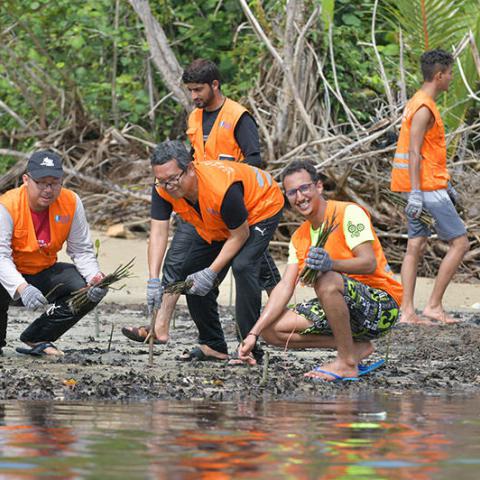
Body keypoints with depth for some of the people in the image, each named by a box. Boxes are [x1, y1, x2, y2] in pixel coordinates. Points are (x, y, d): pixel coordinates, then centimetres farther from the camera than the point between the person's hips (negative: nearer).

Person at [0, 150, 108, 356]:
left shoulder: (71, 202, -10)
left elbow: (82, 251, -4)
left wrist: (95, 278, -25)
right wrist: (22, 288, -48)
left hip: (44, 274, 5)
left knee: (91, 290, -17)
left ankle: (37, 339, 2)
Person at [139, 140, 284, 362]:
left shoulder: (222, 188, -42)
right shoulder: (163, 190, -25)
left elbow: (239, 235, -30)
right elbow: (158, 232, -28)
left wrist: (211, 273, -32)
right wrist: (153, 281, -39)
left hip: (262, 208, -8)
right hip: (216, 225, 8)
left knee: (242, 266, -28)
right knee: (190, 270, 2)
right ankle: (213, 345, 14)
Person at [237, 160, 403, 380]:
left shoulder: (349, 213, -11)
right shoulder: (299, 238, 11)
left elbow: (369, 263, -22)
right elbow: (285, 286, 1)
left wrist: (331, 263, -42)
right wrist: (253, 333, -11)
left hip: (382, 304, -8)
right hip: (347, 306, 8)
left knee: (326, 280, -37)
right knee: (272, 329, -6)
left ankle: (348, 363, -24)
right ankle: (355, 346, -1)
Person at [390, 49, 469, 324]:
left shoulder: (423, 105, 16)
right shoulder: (423, 109, -15)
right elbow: (414, 153, -20)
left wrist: (447, 185, 25)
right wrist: (416, 193, -23)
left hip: (421, 188, 10)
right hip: (427, 188, -10)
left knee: (416, 247, 7)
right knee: (460, 243, -5)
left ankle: (408, 311, 5)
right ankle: (434, 305, -4)